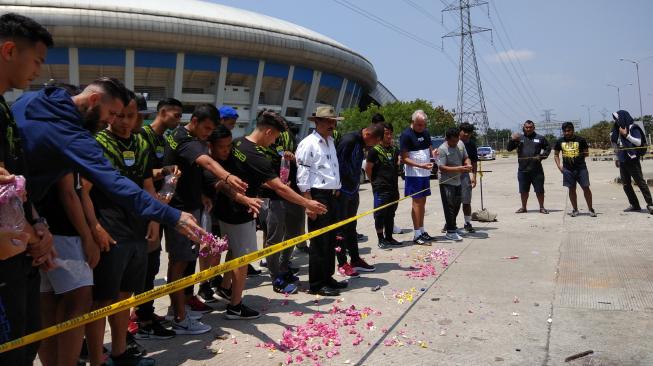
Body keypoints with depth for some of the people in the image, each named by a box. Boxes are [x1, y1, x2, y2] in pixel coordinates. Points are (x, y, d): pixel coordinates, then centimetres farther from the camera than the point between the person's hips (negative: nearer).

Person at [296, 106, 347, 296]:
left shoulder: (330, 142, 16)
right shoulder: (308, 143, -10)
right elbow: (303, 175, -14)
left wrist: (337, 191, 16)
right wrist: (309, 203, -18)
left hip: (332, 195, 8)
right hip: (318, 196, -8)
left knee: (330, 239, 14)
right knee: (319, 241, -3)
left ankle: (327, 277, 27)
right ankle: (316, 284, 7)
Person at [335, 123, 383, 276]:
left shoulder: (361, 144, 8)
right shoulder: (349, 140, -20)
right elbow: (338, 163, -22)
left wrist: (356, 185, 13)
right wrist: (336, 188, -20)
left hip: (353, 191, 9)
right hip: (342, 191, -9)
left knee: (351, 226, 16)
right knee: (341, 228, 1)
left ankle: (355, 259, 26)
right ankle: (342, 263, 10)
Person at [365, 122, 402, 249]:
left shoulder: (394, 150, 11)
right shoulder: (374, 150, -8)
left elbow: (397, 164, 22)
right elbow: (368, 168, -7)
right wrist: (376, 181, -1)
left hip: (393, 188, 7)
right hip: (381, 189, -7)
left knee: (390, 214, 14)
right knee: (380, 214, -1)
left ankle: (389, 237, 24)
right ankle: (381, 239, 7)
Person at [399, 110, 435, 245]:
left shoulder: (425, 132, 11)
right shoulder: (406, 135, -12)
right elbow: (404, 158, -14)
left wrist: (434, 154, -5)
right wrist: (421, 165, -24)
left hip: (425, 173, 7)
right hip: (414, 174, -7)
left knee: (422, 202, 12)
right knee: (417, 202, -5)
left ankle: (422, 232, 20)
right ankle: (417, 235, 1)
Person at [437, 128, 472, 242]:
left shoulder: (460, 144, 5)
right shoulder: (442, 149, -18)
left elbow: (465, 157, 17)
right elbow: (442, 168, -22)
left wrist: (468, 164, -7)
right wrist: (459, 169, -29)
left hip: (458, 181, 8)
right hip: (447, 183, -8)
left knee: (457, 205, 18)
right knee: (449, 206, -7)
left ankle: (452, 227, 34)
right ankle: (450, 232, -1)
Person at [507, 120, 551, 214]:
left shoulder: (540, 138, 7)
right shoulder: (519, 138, 8)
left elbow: (548, 148, 15)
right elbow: (509, 148, 2)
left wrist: (542, 156, -2)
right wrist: (512, 140, -17)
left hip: (537, 170, -1)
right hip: (523, 170, 1)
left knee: (540, 190, 4)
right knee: (523, 191, 9)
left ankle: (542, 207, 18)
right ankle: (523, 207, 22)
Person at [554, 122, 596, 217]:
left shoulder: (580, 140, 1)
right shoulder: (560, 141, 6)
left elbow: (587, 152, 9)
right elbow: (556, 155, 14)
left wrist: (582, 154, -9)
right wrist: (559, 166, 3)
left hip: (581, 168, -2)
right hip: (568, 169, 2)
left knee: (586, 188, -2)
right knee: (571, 189, 7)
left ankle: (590, 209, 9)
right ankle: (575, 209, 17)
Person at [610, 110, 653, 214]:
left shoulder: (633, 128, -7)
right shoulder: (619, 129, 11)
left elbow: (639, 142, -15)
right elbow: (613, 141, 21)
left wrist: (626, 135, -16)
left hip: (632, 160, -7)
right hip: (622, 161, 7)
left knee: (640, 182, -6)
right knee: (626, 185, 9)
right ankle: (634, 205, 16)